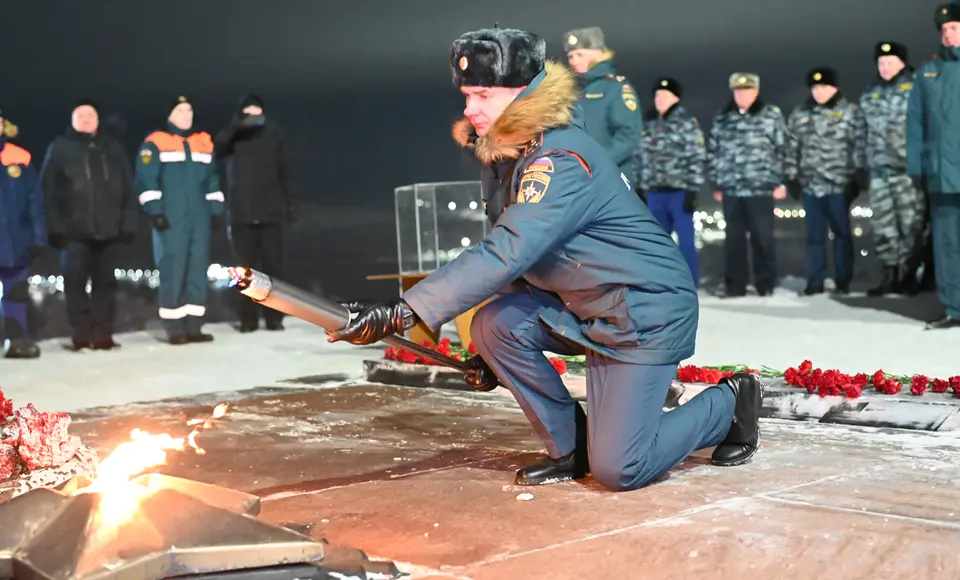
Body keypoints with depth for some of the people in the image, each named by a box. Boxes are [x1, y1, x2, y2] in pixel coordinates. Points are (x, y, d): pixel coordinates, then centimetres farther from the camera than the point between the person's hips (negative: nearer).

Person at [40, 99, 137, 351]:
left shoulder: (113, 149, 15)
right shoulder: (60, 148, 8)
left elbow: (128, 189, 11)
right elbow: (48, 191, 2)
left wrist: (128, 223, 1)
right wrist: (55, 226, -8)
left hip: (109, 229, 2)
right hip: (75, 230, -2)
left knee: (105, 282, 3)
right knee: (75, 282, -5)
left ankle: (102, 335, 7)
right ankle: (82, 335, -1)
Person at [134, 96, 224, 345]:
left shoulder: (204, 142, 16)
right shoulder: (155, 143, -1)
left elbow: (212, 179, 20)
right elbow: (146, 180, -6)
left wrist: (216, 210, 14)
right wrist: (155, 211, -13)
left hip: (200, 217, 5)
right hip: (170, 218, -5)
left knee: (198, 268, 4)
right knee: (172, 269, -7)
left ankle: (194, 326, 9)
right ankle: (175, 328, -2)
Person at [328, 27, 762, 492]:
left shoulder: (561, 160, -27)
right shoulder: (504, 156, 2)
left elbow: (504, 256, -37)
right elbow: (515, 256, 11)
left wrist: (403, 313, -40)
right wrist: (491, 352, 7)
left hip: (647, 311, -8)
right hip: (582, 309, 8)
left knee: (616, 470, -11)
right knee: (494, 323, -15)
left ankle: (729, 402, 15)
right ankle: (570, 448, 4)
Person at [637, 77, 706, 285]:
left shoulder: (687, 122, -3)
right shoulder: (648, 124, 13)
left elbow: (697, 158, -8)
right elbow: (642, 157, 16)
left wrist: (692, 189, -13)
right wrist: (640, 188, 12)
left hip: (679, 191, -5)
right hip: (654, 192, 5)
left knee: (686, 241, -3)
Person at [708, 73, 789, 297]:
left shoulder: (772, 115, 2)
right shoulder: (722, 119, 11)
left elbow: (782, 150, 1)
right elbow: (714, 152, 15)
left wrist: (781, 182, -4)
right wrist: (716, 184, 11)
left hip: (761, 188, -3)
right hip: (731, 189, 3)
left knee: (762, 237, 1)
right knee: (733, 238, 6)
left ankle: (766, 283, 11)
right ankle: (735, 284, 14)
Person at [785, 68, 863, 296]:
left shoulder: (850, 112, 0)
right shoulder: (799, 114, 11)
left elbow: (859, 147, -3)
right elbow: (792, 149, 13)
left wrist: (857, 179, -7)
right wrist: (792, 178, 8)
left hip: (839, 185, -3)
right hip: (810, 185, 3)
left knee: (842, 233, 5)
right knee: (814, 235, 7)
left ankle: (843, 281, 13)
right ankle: (815, 281, 13)